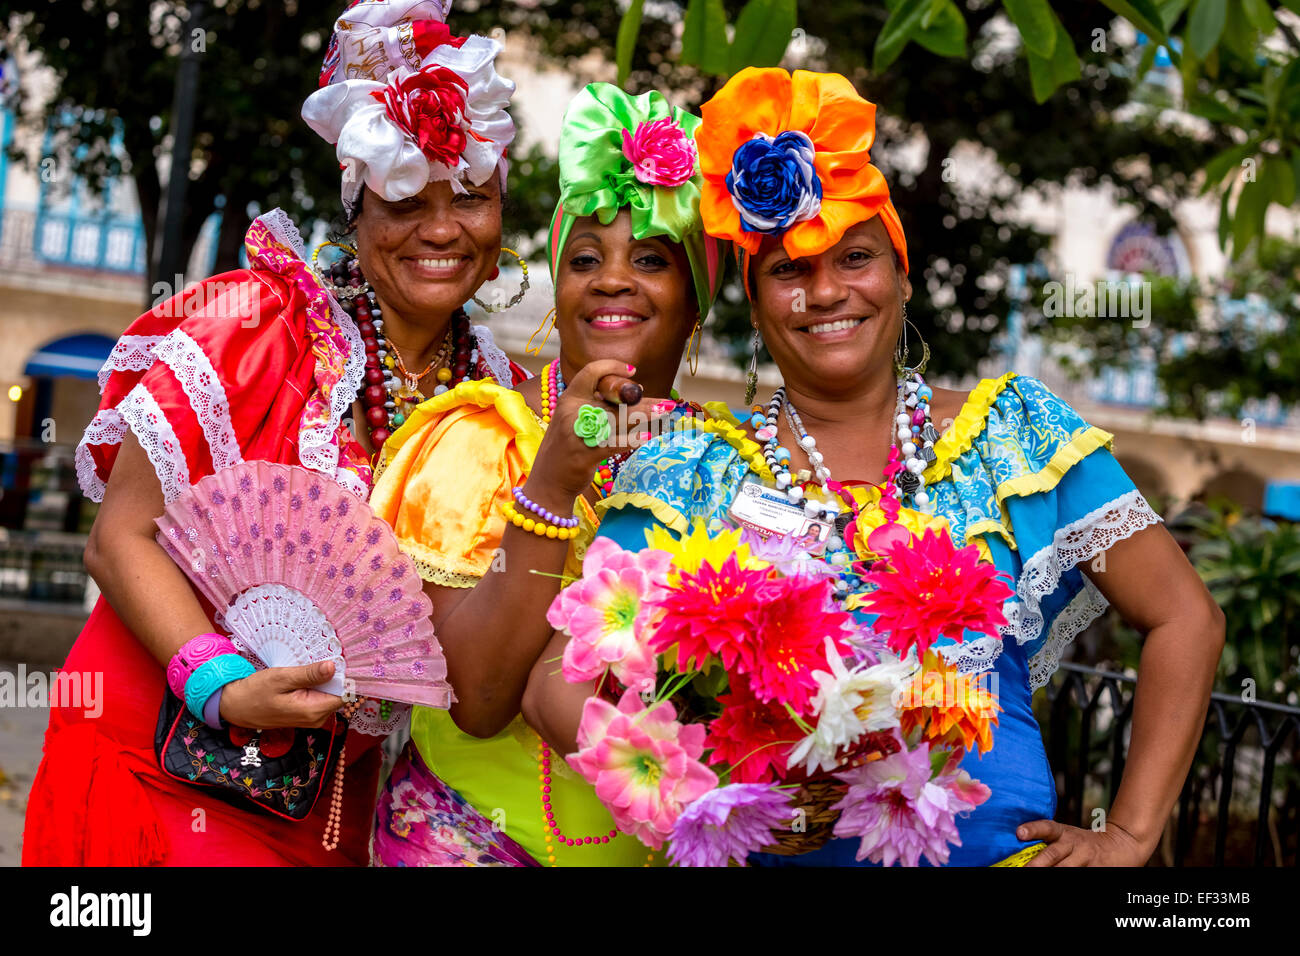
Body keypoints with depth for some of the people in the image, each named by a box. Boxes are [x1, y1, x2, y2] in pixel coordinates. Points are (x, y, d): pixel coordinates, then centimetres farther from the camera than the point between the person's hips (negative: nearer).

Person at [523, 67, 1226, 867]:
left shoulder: (1015, 430, 8)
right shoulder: (695, 470, 5)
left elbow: (1186, 618, 9)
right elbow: (560, 683, -3)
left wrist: (1128, 838, 2)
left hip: (1004, 844, 1)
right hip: (779, 855, 0)